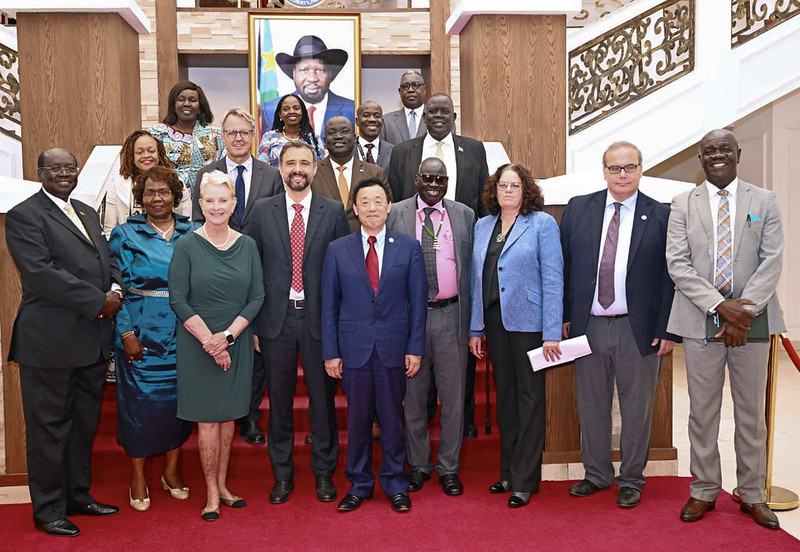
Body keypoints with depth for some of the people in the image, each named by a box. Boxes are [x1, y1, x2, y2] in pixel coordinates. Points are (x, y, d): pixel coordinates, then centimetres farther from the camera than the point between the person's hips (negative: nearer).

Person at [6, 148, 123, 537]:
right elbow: (41, 272, -18)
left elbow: (108, 260, 17)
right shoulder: (23, 216, -7)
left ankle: (78, 495, 32)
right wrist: (98, 301, -19)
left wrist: (116, 290, -5)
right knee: (49, 427, 5)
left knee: (84, 423, 17)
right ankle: (48, 509, 19)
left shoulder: (87, 213, 18)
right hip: (51, 341, -7)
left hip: (93, 340, 7)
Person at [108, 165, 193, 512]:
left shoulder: (191, 234, 6)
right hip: (142, 334, -2)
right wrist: (127, 333, -10)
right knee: (140, 400, 4)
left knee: (178, 398, 9)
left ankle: (171, 470, 26)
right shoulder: (125, 235, 1)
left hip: (184, 334, 2)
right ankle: (138, 477, 20)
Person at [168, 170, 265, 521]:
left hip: (237, 342, 3)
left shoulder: (247, 245, 3)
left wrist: (228, 335, -12)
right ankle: (211, 493, 17)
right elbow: (178, 300, -8)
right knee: (207, 418, 3)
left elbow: (257, 297, 0)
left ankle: (222, 485, 26)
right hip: (197, 343, -3)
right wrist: (209, 340, -15)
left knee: (228, 416, 11)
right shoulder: (187, 246, -5)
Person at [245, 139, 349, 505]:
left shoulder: (334, 212, 2)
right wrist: (252, 322, -1)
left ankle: (324, 472, 25)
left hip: (319, 317, -1)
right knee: (279, 399, 10)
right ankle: (282, 474, 26)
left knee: (323, 398, 8)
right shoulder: (262, 212, 5)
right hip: (277, 318, 1)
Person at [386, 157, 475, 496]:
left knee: (453, 395, 5)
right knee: (413, 396, 9)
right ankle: (418, 465, 25)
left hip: (451, 316, 1)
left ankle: (449, 468, 20)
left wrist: (472, 318, 4)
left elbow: (471, 268, 9)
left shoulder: (465, 215, 9)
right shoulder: (395, 214, 5)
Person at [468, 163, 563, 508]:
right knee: (504, 395, 13)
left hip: (528, 322, -5)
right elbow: (477, 280, 11)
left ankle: (525, 480, 12)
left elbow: (553, 280, -9)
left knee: (530, 397, 2)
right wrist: (475, 328, 8)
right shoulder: (483, 226, 11)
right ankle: (508, 471, 26)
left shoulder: (542, 224, -4)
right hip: (494, 322, 5)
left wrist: (552, 333, -15)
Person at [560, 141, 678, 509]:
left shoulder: (661, 216, 0)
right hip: (589, 326, 2)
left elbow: (670, 277, -1)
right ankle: (596, 474, 30)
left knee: (637, 407, 10)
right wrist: (564, 317, 3)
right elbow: (564, 265, 6)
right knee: (591, 405, 13)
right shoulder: (578, 209, 5)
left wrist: (667, 330, -5)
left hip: (639, 329, -2)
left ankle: (631, 480, 28)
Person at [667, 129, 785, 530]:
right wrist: (720, 305, -15)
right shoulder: (683, 204, 6)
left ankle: (752, 494, 24)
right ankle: (703, 491, 21)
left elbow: (772, 261, -2)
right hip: (701, 321, 0)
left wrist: (746, 310, -15)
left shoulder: (764, 201, 7)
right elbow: (677, 263, -4)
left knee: (751, 412, 9)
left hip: (751, 319, 1)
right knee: (702, 411, 7)